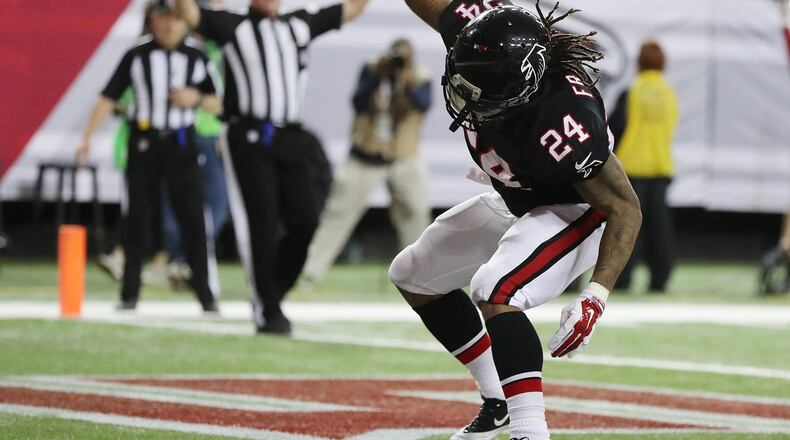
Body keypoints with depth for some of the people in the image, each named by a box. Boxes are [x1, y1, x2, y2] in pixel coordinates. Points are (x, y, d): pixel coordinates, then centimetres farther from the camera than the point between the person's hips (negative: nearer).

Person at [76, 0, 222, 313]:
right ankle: (130, 293, 6)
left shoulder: (197, 57, 3)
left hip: (181, 145, 0)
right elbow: (108, 98, -3)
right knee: (137, 218, 1)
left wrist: (196, 99, -12)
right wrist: (87, 138, -11)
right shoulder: (137, 55, -1)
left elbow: (216, 105, 10)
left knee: (192, 217, -4)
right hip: (143, 143, 0)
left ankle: (204, 293, 1)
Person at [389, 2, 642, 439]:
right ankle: (498, 401, 28)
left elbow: (625, 209, -33)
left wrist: (596, 295, -41)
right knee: (413, 276, 19)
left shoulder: (563, 123, -43)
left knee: (494, 292, -33)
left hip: (576, 212, -9)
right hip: (515, 203, 9)